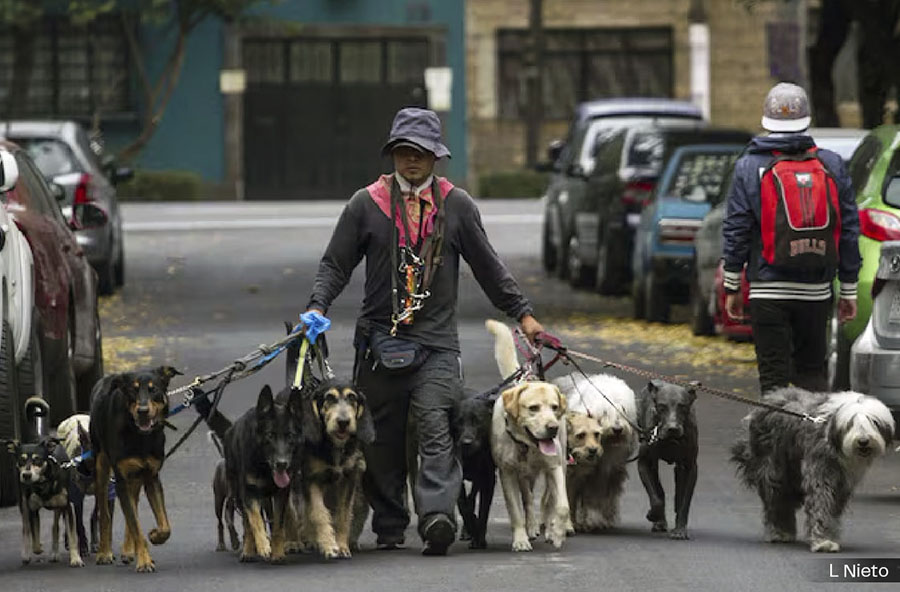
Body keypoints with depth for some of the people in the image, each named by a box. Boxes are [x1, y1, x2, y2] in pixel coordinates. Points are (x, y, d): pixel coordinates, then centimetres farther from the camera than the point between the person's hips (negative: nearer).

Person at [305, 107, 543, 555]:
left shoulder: (456, 205, 9)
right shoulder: (366, 204, 7)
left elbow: (487, 266, 15)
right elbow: (336, 263, 8)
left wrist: (522, 313, 14)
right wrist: (318, 307, -7)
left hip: (437, 342, -1)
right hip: (379, 341, 1)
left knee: (435, 429, -17)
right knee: (382, 440, 4)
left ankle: (437, 515, -29)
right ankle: (388, 527, 14)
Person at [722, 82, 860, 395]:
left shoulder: (750, 167, -4)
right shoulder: (832, 166, 4)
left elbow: (736, 229, -4)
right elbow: (849, 230, 6)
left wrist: (732, 287, 5)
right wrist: (849, 290, 13)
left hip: (768, 292, -2)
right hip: (817, 293, 2)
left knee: (774, 381, 0)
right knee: (812, 373, 14)